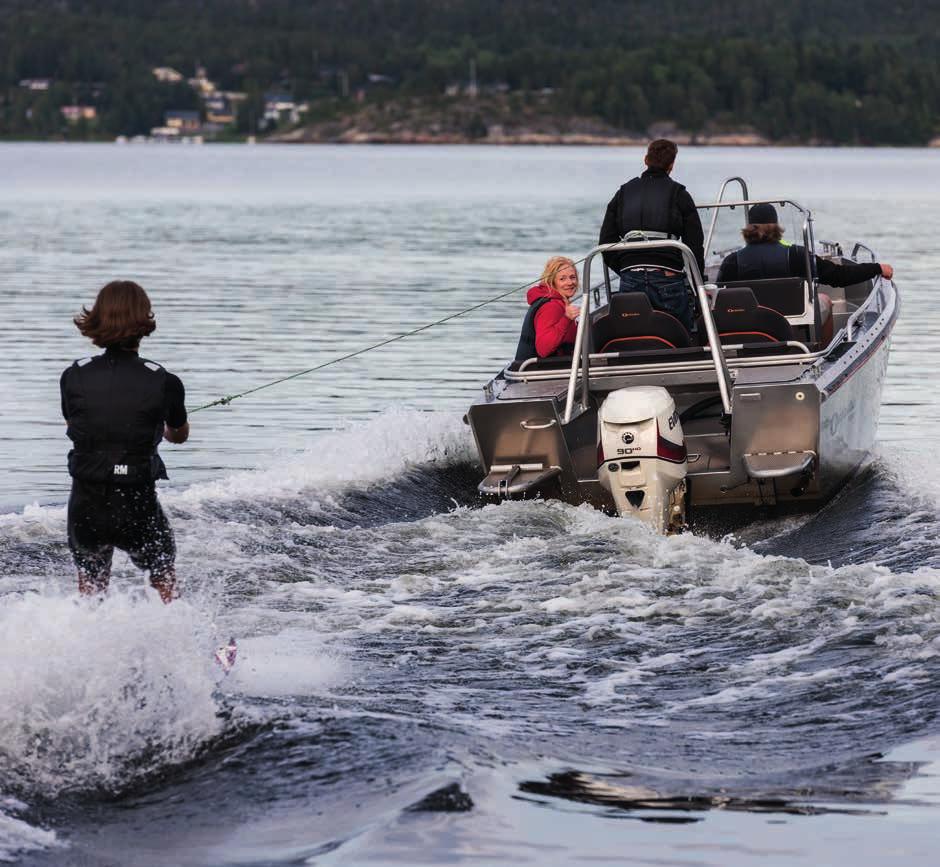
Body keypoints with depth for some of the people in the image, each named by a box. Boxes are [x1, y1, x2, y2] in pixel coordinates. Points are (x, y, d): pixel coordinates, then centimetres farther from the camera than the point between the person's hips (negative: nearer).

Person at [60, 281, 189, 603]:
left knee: (90, 585, 25)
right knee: (165, 581, 24)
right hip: (138, 508, -2)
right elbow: (179, 435, 12)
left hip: (85, 505, 2)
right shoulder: (164, 383, -8)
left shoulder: (74, 376, -4)